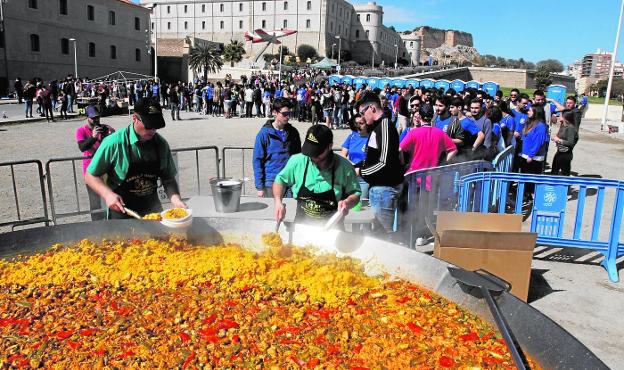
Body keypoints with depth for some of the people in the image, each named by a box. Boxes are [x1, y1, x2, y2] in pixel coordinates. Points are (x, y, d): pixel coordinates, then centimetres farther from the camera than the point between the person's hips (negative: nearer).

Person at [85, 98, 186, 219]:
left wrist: (175, 200, -16)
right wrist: (108, 194, -24)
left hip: (153, 211, 3)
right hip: (121, 212, -3)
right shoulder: (114, 143, -17)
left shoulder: (161, 144, -6)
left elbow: (168, 179, 1)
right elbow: (90, 176, -7)